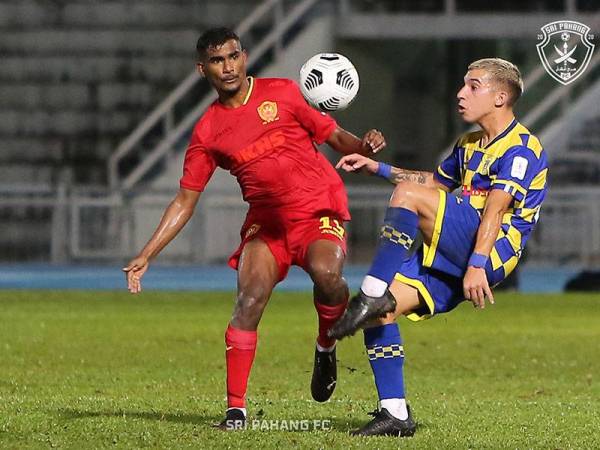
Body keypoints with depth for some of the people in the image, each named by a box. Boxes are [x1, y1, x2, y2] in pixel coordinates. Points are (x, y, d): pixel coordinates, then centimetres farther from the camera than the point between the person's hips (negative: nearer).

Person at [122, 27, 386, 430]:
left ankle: (326, 347, -2)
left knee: (326, 274, -32)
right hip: (266, 222, 2)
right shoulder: (208, 131, 4)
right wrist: (145, 256, 0)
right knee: (250, 298, -19)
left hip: (319, 211, -2)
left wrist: (364, 146, -19)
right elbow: (185, 201, 7)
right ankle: (236, 407, -14)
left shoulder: (282, 93, 0)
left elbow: (334, 136, 5)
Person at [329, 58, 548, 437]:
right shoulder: (470, 146, 24)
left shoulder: (521, 149, -7)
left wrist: (478, 265, -31)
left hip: (491, 253, -9)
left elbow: (495, 209, -20)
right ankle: (395, 414, -2)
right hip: (448, 260, 9)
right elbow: (435, 181, 42)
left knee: (408, 195, -24)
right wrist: (376, 168, 34)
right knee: (379, 315, -5)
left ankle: (372, 295, -28)